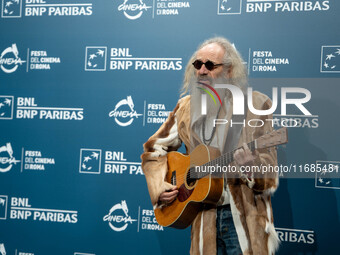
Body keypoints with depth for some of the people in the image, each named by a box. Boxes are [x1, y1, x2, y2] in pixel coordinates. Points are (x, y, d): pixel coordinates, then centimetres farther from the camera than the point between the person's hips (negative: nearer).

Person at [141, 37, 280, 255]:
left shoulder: (255, 105, -5)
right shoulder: (187, 107, 5)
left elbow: (269, 179, -7)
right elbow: (154, 149, 14)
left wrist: (252, 166, -29)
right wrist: (159, 188, -1)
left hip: (244, 219, -3)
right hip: (203, 218, 3)